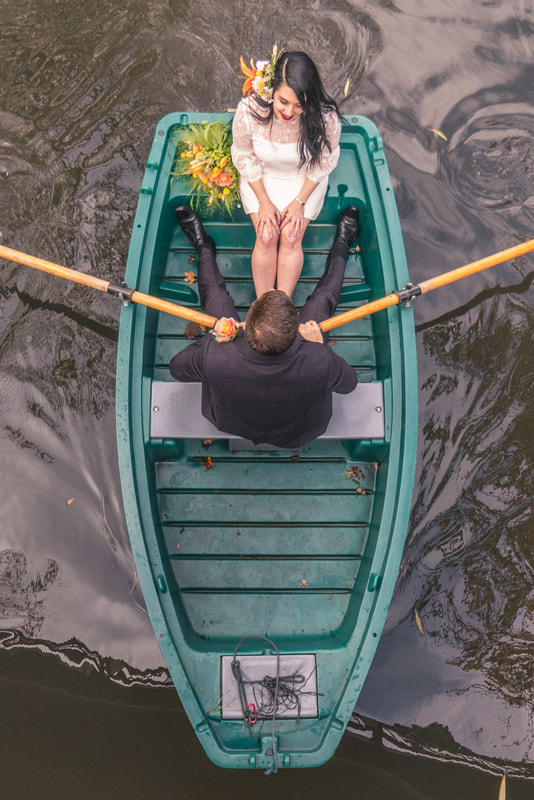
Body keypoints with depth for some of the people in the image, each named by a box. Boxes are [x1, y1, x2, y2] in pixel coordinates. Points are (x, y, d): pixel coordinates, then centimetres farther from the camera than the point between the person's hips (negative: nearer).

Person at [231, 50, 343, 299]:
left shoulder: (326, 117, -29)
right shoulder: (249, 110, -28)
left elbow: (324, 162, -10)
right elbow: (244, 157, -10)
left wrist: (300, 201, -12)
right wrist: (264, 202, -11)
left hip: (305, 180, 0)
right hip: (261, 178, 0)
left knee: (291, 239, -14)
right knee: (266, 237, -14)